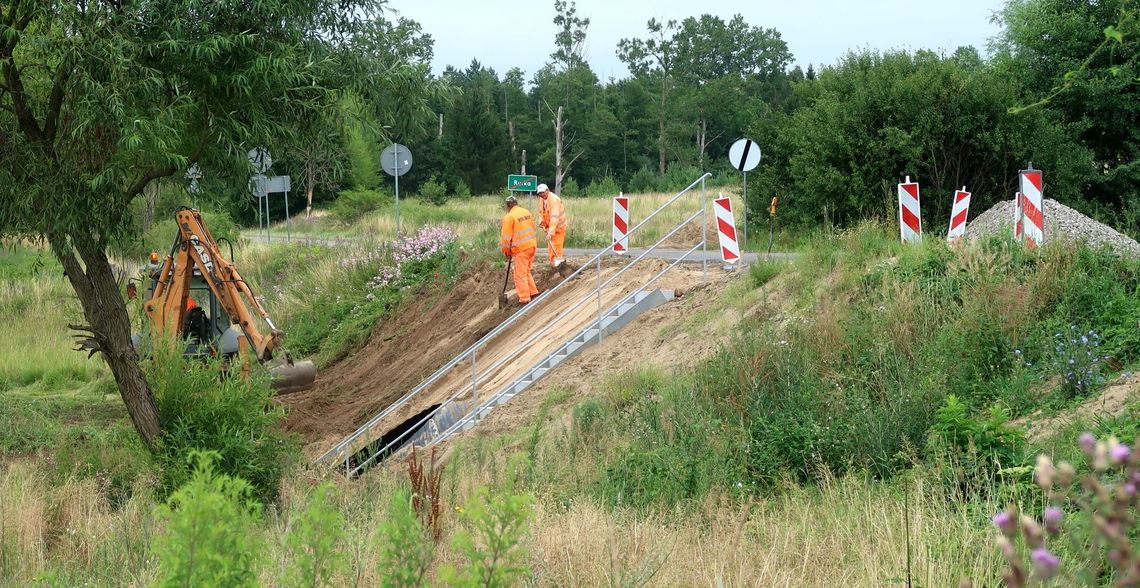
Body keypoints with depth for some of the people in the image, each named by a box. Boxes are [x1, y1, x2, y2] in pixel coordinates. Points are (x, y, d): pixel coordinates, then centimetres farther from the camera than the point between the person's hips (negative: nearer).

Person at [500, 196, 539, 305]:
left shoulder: (509, 217, -12)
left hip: (521, 248, -7)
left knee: (520, 275, 1)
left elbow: (506, 236, -10)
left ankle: (524, 298, 2)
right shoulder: (527, 212, 9)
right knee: (526, 271, 22)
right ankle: (533, 291, 24)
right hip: (532, 245, 7)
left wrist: (506, 250, 3)